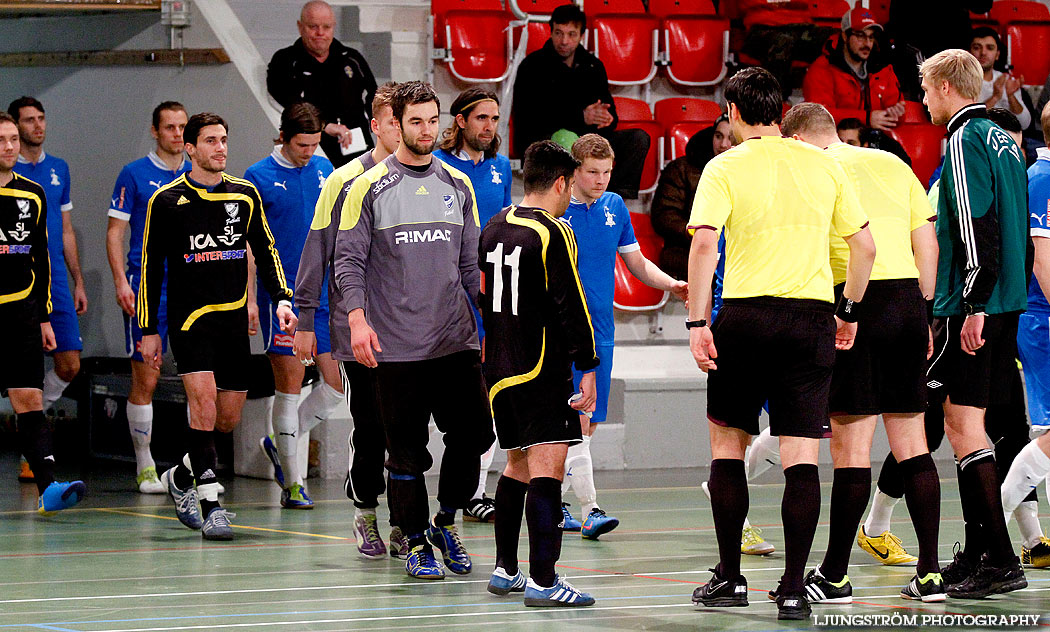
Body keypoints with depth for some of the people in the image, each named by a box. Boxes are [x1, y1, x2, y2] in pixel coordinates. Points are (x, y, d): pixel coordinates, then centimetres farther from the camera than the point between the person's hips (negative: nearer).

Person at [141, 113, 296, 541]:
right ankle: (210, 505, -19)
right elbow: (151, 266, 3)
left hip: (234, 318, 4)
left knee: (228, 420, 5)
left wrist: (282, 300, 0)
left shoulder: (245, 195, 8)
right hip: (189, 316, -4)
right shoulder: (167, 201, -1)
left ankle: (181, 477, 30)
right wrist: (148, 330, 2)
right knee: (203, 399, -19)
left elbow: (265, 252, 15)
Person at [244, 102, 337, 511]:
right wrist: (248, 299, -9)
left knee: (337, 383, 1)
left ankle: (279, 444, 23)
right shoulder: (258, 178, -4)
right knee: (290, 380, -6)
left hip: (324, 292, 5)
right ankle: (292, 483, 2)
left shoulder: (324, 170, 9)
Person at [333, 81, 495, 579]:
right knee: (406, 450, 0)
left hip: (457, 340, 4)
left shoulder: (458, 185, 12)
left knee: (473, 432, -2)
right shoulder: (370, 187, -1)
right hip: (396, 346, -3)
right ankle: (416, 542, 13)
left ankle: (446, 519, 20)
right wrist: (357, 319, -14)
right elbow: (349, 259, -2)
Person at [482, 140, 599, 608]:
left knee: (517, 464, 19)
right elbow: (570, 305, -16)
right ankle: (542, 580, -18)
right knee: (546, 468, -11)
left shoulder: (493, 229, 13)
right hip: (542, 370, -8)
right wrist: (587, 368, -13)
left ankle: (505, 570, 23)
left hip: (498, 370, 8)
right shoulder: (552, 234, -11)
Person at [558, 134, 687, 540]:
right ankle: (589, 511, -14)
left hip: (601, 330, 6)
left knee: (588, 424, 8)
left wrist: (672, 285, 0)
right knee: (578, 420, -13)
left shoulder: (615, 207, 8)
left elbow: (637, 264, 16)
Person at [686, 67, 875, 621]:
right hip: (811, 318, 2)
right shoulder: (823, 164, 8)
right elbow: (864, 245, 9)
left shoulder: (726, 167, 0)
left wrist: (697, 321, -11)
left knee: (727, 442, 13)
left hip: (745, 316, -2)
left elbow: (704, 245, -13)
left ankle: (730, 578, 15)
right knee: (801, 456, 0)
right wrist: (848, 311, 20)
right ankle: (794, 589, -5)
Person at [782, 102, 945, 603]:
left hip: (857, 302, -5)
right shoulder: (894, 165, 17)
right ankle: (930, 574, 8)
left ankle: (834, 577, 1)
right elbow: (928, 246, 15)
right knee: (912, 443, 9)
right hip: (907, 301, 5)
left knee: (851, 445, -3)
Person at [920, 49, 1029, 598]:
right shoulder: (1003, 141, 17)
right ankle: (979, 554, 15)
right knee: (969, 423, 13)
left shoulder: (965, 141, -11)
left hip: (971, 306, -9)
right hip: (1006, 305, 9)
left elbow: (977, 228, -19)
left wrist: (974, 306, -22)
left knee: (962, 425, -9)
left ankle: (999, 561, -12)